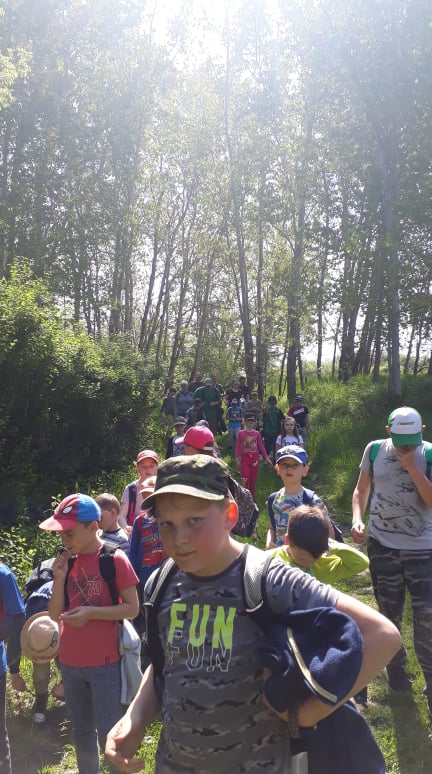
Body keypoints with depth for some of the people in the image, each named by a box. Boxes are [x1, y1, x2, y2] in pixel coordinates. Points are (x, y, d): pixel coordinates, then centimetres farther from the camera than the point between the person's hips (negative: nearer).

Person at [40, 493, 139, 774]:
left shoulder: (115, 559, -13)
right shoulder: (67, 562, 5)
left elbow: (132, 608, -10)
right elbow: (55, 614, 6)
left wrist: (92, 612, -21)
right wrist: (60, 578, -8)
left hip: (105, 664, -6)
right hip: (70, 664, 6)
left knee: (108, 735, 4)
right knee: (82, 733, 20)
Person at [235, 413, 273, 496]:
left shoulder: (257, 433, 3)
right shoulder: (241, 433, -2)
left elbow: (261, 446, 6)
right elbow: (237, 447, -1)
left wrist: (267, 458, 4)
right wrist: (237, 460, -8)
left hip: (255, 458, 2)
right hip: (245, 458, -2)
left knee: (253, 480, 8)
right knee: (245, 478, -15)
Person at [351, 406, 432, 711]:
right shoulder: (374, 450, -5)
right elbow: (362, 489, 6)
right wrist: (357, 519, -11)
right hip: (382, 546, 2)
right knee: (390, 612, 17)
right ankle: (396, 665, 39)